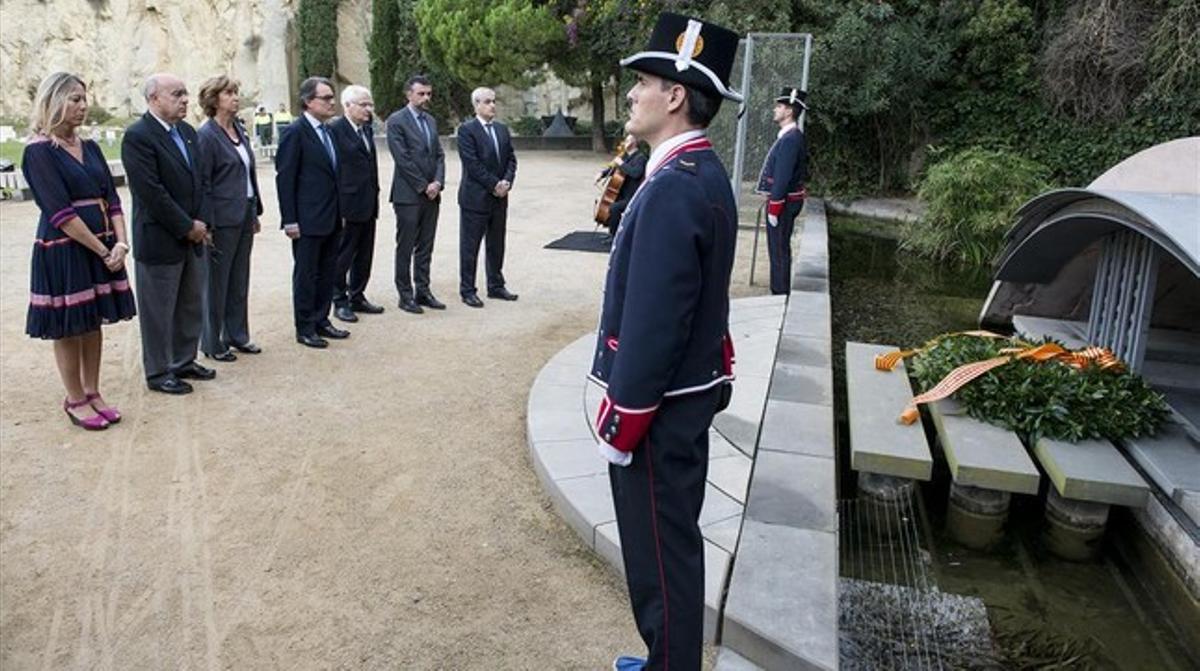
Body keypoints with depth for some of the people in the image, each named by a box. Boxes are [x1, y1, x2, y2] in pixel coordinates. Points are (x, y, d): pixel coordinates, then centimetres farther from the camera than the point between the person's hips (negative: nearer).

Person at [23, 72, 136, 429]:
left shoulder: (90, 147, 9)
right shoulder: (39, 151, -11)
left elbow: (111, 198, 6)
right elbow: (60, 213, -17)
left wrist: (120, 243, -8)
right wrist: (103, 251, -15)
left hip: (102, 247, 6)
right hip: (63, 250, -6)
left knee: (94, 323, 13)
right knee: (68, 328, 6)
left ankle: (92, 393, 25)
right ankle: (75, 401, 18)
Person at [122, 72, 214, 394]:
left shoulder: (187, 131, 11)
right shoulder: (137, 136, -14)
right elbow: (151, 193, -19)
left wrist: (201, 222, -1)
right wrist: (187, 227, -14)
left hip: (193, 237, 8)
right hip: (160, 241, -8)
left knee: (192, 305, 16)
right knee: (159, 310, 5)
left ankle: (184, 361, 30)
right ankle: (158, 372, 18)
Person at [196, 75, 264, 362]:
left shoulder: (239, 130, 11)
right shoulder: (207, 135, -11)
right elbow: (202, 184, -12)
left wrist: (256, 211, 13)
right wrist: (207, 224, -15)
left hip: (244, 217, 7)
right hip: (222, 219, -7)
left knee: (240, 280, 15)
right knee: (217, 282, 4)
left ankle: (237, 335, 27)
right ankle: (212, 343, 16)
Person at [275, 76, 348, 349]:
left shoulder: (328, 131, 11)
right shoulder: (295, 132, -11)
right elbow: (284, 178, -13)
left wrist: (340, 212, 12)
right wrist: (290, 220, -16)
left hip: (331, 219, 7)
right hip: (308, 221, -7)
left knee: (327, 273, 14)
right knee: (306, 275, 3)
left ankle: (321, 321, 26)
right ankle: (305, 329, 13)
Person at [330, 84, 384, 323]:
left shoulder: (368, 129, 13)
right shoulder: (335, 130, -11)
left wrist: (374, 195, 10)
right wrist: (338, 205, -16)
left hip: (368, 204, 8)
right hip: (348, 204, -8)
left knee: (364, 254, 15)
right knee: (343, 255, 3)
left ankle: (357, 297, 27)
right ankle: (340, 302, 13)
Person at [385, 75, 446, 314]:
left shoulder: (431, 121, 15)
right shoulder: (396, 121, -7)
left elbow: (439, 155, 12)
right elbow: (402, 159, -13)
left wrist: (437, 182, -4)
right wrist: (423, 186, -12)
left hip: (431, 194, 7)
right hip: (408, 195, -6)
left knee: (425, 247, 10)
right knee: (405, 248, 1)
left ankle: (423, 291, 18)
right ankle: (405, 295, 7)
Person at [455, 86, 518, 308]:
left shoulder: (502, 129, 12)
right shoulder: (467, 130, -8)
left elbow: (511, 159, 10)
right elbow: (472, 163, -15)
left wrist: (507, 181, -7)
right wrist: (494, 185, -15)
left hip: (499, 198, 6)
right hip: (475, 197, -6)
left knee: (497, 245, 13)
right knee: (470, 246, 2)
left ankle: (496, 286, 24)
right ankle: (467, 290, 10)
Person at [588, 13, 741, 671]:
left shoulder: (673, 188, -24)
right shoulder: (703, 173, 8)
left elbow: (653, 322, -25)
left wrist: (620, 420, -17)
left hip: (658, 404, -10)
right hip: (687, 393, 10)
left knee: (661, 550, 6)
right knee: (670, 539, 22)